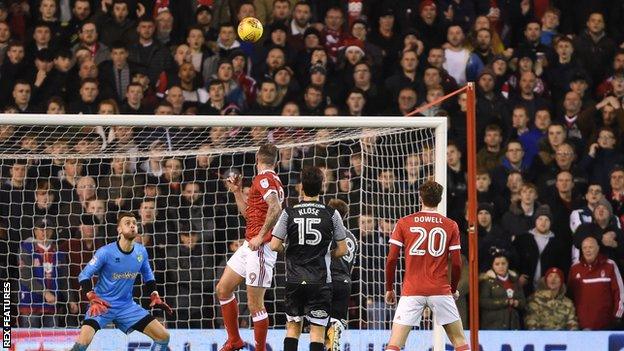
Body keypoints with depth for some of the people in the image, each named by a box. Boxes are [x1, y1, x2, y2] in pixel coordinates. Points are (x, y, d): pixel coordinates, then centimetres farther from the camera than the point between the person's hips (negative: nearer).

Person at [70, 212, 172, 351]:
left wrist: (155, 297, 8)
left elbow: (148, 275, 18)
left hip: (127, 306, 5)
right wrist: (93, 299, -26)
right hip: (101, 305, -5)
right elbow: (84, 276, -13)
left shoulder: (141, 252, -1)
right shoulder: (106, 252, -17)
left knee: (163, 336, -2)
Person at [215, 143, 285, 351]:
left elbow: (276, 208, -28)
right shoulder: (272, 180, 19)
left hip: (260, 247, -11)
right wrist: (237, 191, 25)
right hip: (249, 246, 11)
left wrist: (261, 236, -23)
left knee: (255, 303, -6)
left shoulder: (263, 179, -12)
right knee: (223, 288, 15)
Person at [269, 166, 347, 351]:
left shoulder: (289, 213, -2)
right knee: (317, 331, 0)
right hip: (320, 281, -2)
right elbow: (342, 249, 1)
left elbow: (275, 245, -5)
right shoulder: (332, 214, -4)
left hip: (294, 280, 2)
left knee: (293, 327, 15)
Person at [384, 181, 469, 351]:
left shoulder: (404, 223, 2)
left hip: (412, 292, 0)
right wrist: (454, 289, 18)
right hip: (441, 291, 0)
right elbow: (456, 263, 2)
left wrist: (389, 289, 12)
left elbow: (391, 260, 0)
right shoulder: (451, 226, 3)